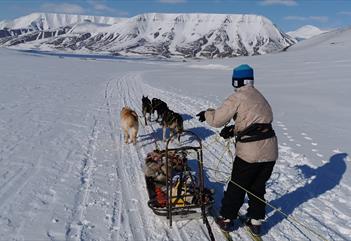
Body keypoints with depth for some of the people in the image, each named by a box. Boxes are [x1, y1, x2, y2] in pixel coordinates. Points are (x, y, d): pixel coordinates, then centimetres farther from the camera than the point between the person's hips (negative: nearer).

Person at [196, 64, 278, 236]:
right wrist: (233, 130, 17)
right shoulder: (259, 96, 13)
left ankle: (226, 219, 29)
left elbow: (217, 120, -12)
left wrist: (206, 114, 8)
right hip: (270, 150, 6)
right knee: (258, 187, 22)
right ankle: (256, 221, 32)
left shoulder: (238, 97, -10)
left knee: (237, 187, 12)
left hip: (249, 151, -6)